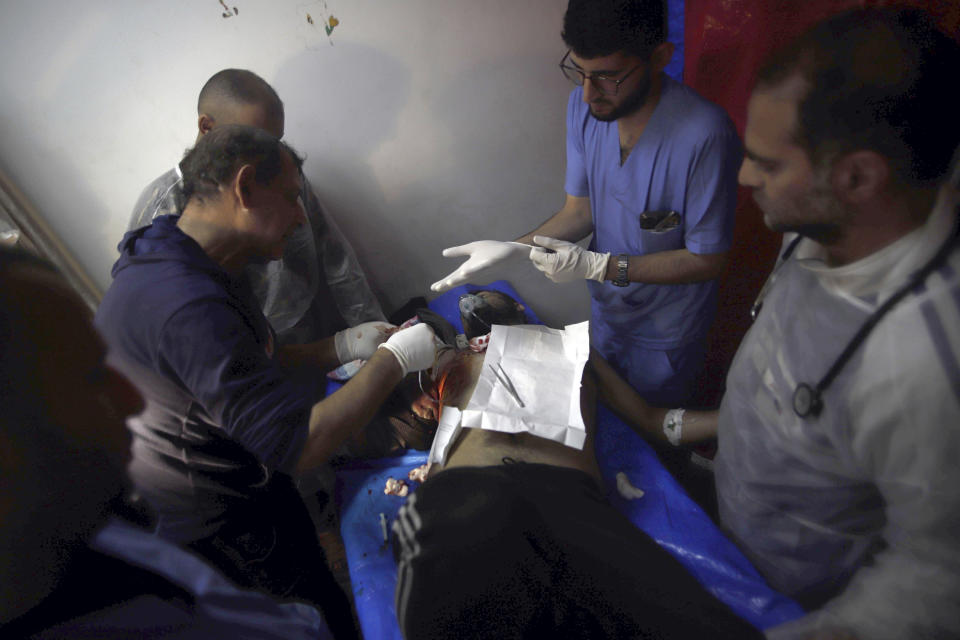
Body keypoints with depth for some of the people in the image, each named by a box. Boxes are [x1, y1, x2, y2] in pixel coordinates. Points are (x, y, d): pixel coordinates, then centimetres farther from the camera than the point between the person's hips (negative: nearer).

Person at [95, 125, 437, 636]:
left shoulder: (180, 263, 0)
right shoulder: (187, 303, -34)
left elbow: (247, 363, 9)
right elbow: (299, 446, -34)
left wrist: (343, 346, -3)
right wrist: (394, 358, -24)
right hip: (215, 532, -9)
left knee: (319, 589, 25)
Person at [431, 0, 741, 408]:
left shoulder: (704, 135, -33)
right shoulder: (584, 106, -14)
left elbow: (706, 260, -24)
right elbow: (580, 210, -6)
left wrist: (599, 266, -32)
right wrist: (514, 248, -22)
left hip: (668, 329, -4)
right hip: (606, 310, 5)